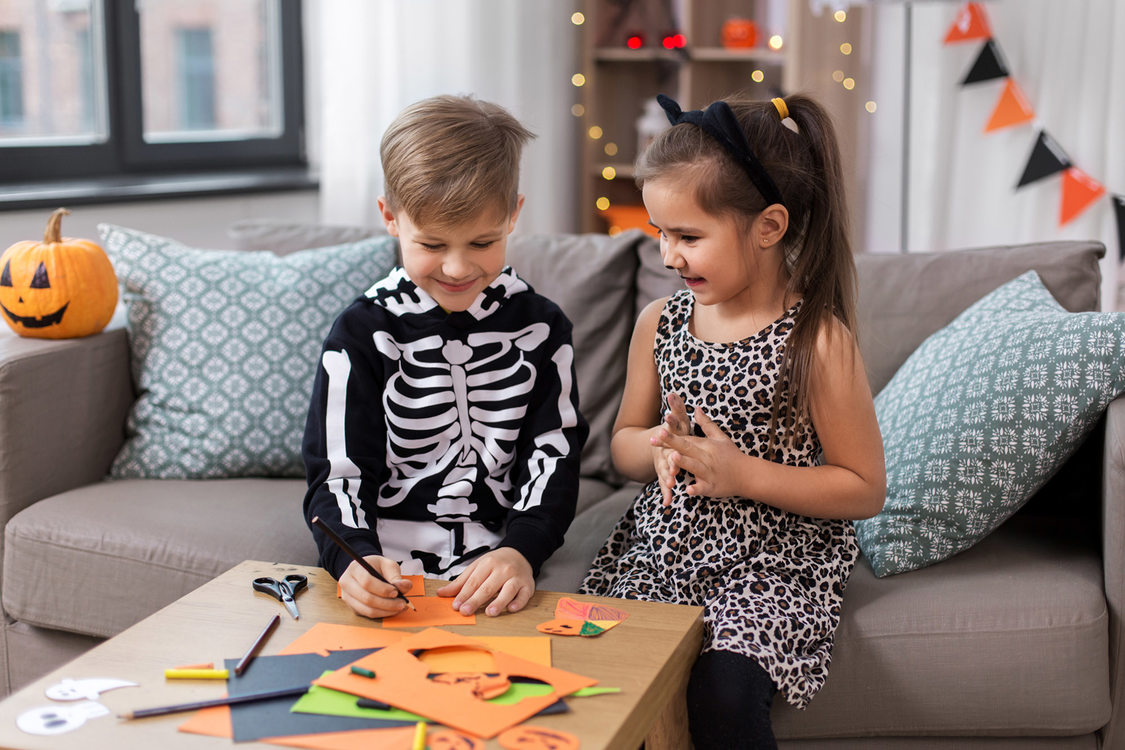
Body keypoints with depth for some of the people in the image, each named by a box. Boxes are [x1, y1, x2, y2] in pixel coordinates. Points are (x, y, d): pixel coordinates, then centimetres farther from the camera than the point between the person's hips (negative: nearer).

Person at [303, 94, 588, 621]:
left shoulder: (539, 328, 6)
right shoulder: (364, 334, 0)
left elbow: (553, 453, 4)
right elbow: (336, 472, -2)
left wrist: (521, 551, -15)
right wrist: (355, 560, -23)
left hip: (496, 566, 0)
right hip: (385, 572, 0)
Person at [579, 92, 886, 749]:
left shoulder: (818, 341, -12)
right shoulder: (660, 324, 3)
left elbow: (866, 490, -9)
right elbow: (624, 442, 15)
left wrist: (741, 473, -18)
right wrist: (658, 448, -10)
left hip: (771, 562, -4)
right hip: (661, 545, 5)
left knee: (723, 697, -25)